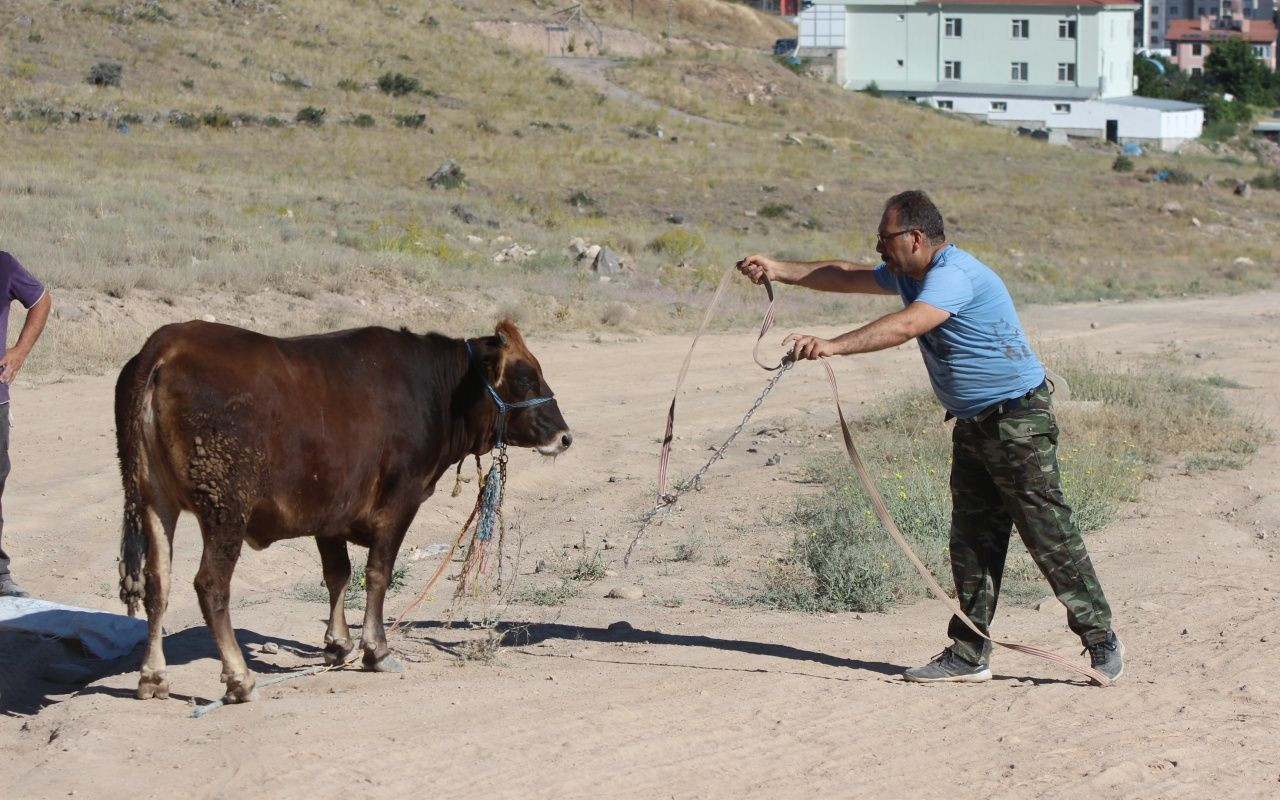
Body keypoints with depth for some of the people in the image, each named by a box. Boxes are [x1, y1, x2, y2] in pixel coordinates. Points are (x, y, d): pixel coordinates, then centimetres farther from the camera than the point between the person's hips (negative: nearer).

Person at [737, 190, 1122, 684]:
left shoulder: (954, 274, -21)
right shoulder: (909, 275, 11)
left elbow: (904, 327, -35)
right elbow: (847, 278, 23)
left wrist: (832, 346, -41)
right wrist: (779, 270, 20)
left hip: (1019, 419, -10)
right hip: (972, 423, 10)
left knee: (1050, 536, -8)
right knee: (972, 541, 8)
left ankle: (1102, 643, -1)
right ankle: (968, 656, 11)